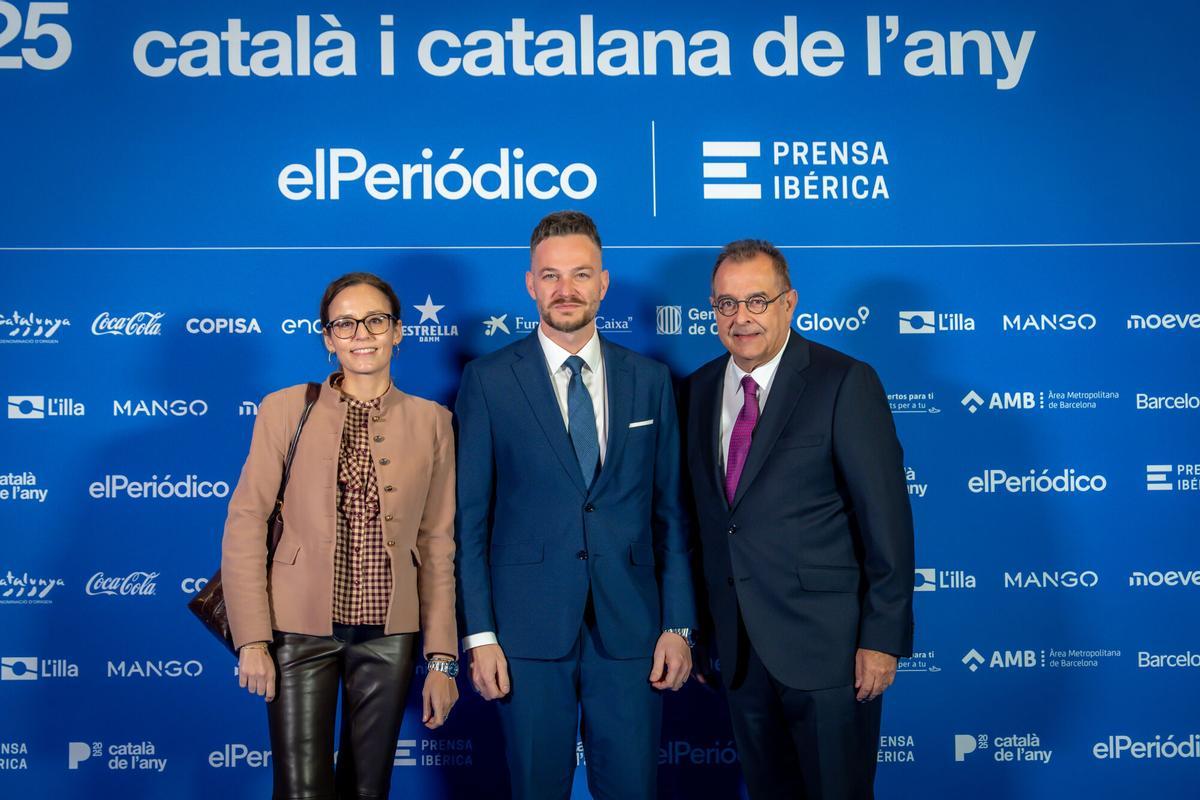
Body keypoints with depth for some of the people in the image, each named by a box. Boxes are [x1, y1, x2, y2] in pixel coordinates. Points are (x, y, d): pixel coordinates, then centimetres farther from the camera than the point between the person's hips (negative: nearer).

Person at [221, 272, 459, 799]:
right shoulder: (285, 409, 0)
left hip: (388, 633, 2)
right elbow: (245, 524, -2)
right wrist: (251, 639, -8)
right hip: (301, 627, -1)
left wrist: (441, 657, 2)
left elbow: (438, 544, 4)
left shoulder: (431, 422, 4)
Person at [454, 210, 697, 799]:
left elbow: (669, 512, 7)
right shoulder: (488, 380, 0)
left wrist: (678, 624, 2)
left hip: (630, 629, 2)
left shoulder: (650, 380, 7)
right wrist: (479, 634, -5)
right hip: (529, 631, -1)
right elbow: (469, 517, -1)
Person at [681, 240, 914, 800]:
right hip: (740, 648, 6)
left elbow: (886, 517, -12)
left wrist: (883, 638, -14)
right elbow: (705, 516, 11)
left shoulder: (845, 384, -10)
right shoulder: (698, 391, 7)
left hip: (826, 643, -5)